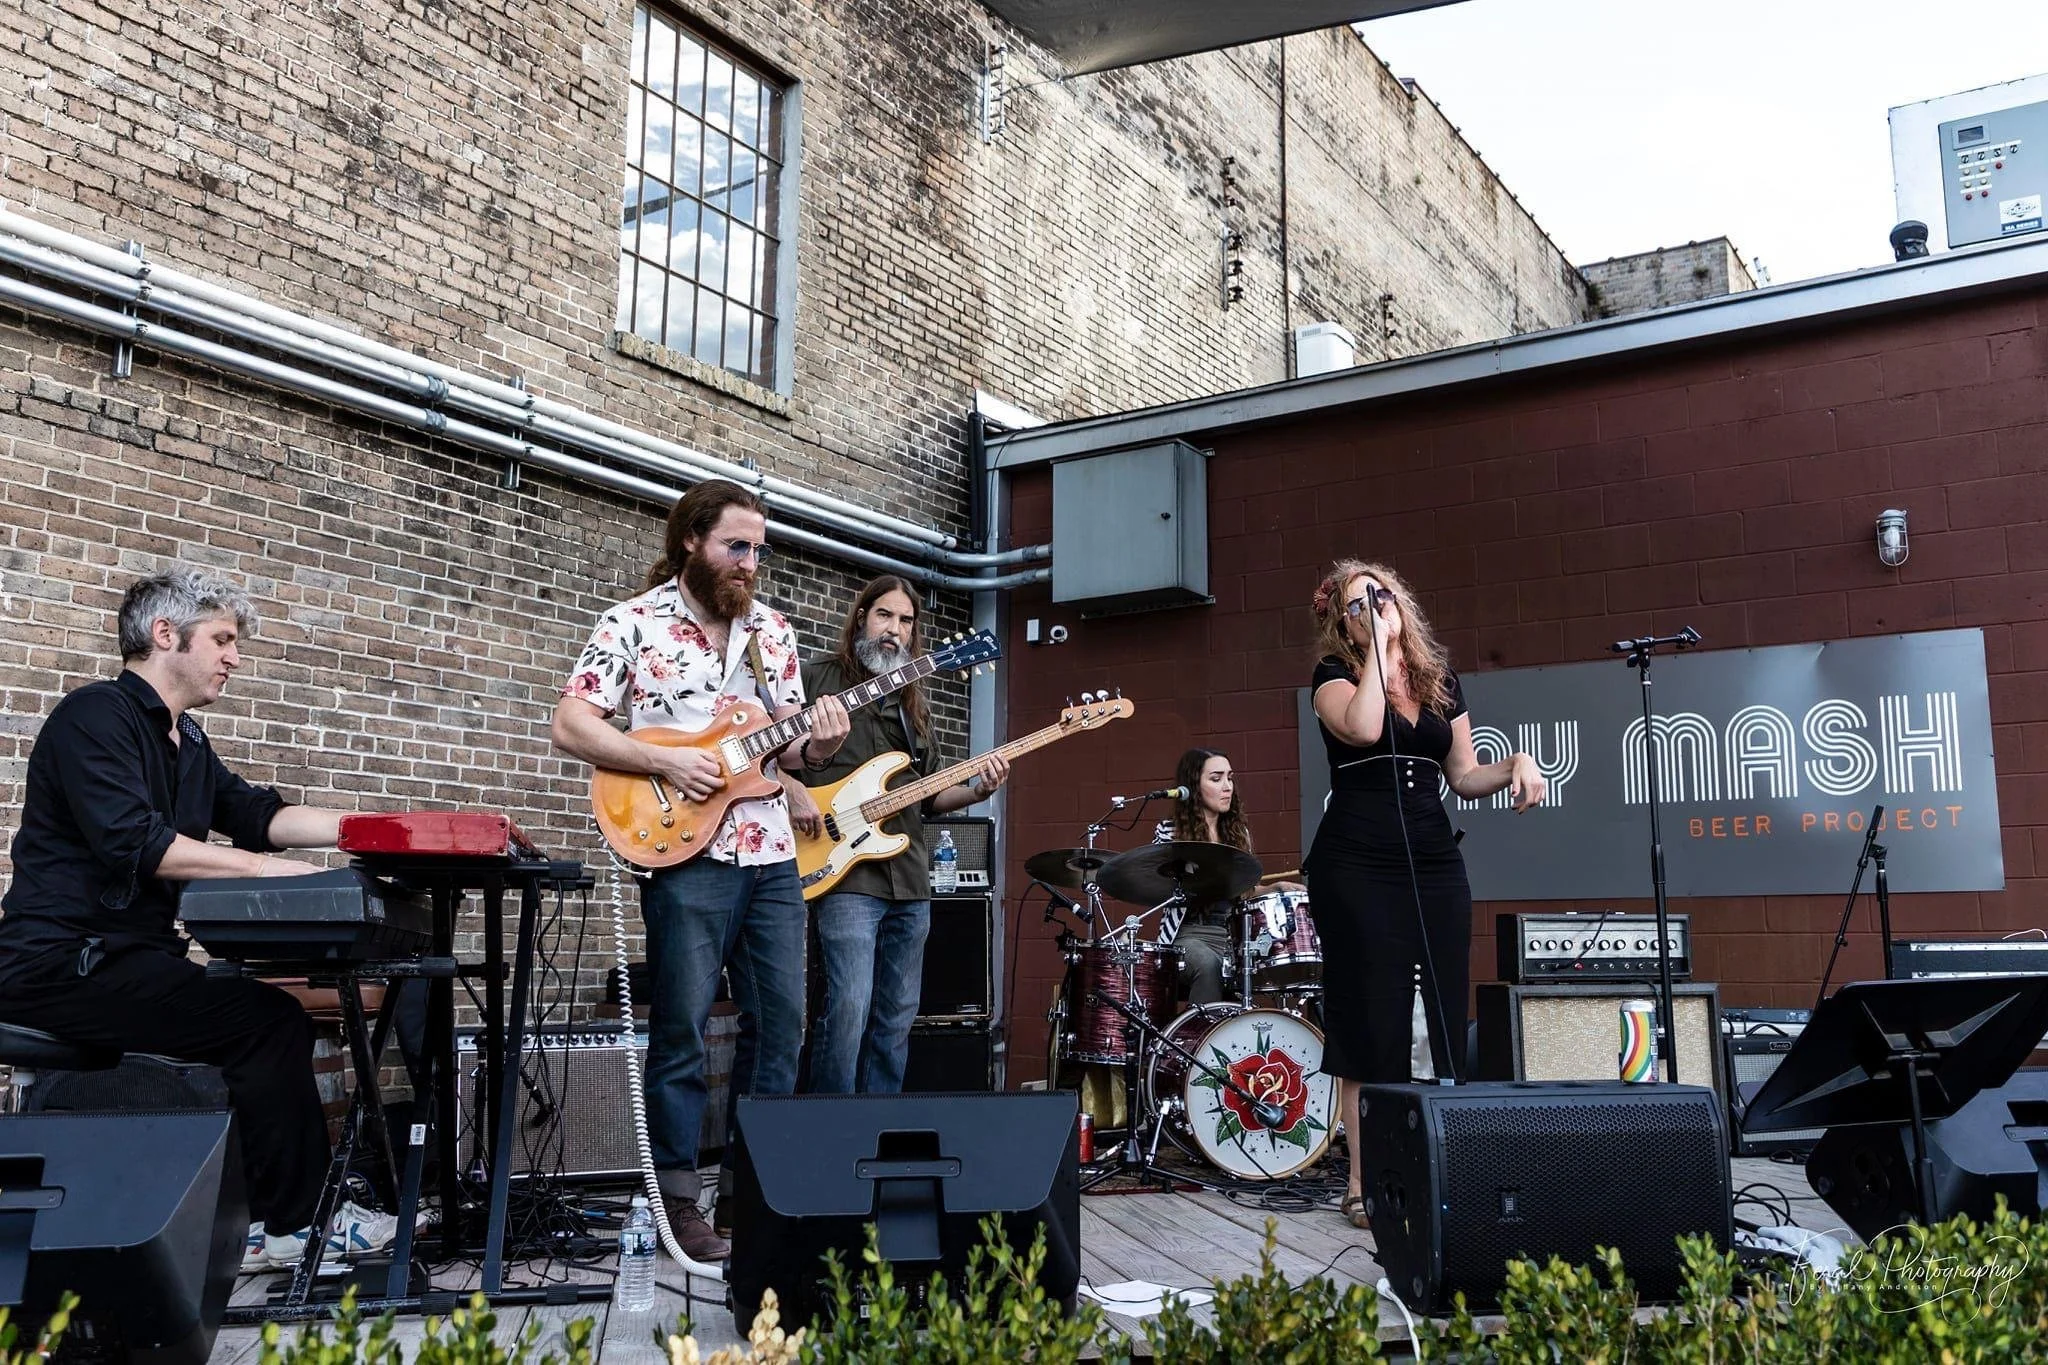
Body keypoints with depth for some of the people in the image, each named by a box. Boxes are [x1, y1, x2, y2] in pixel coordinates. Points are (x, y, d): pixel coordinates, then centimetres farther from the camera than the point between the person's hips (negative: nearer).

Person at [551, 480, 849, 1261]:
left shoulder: (773, 631, 12)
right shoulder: (634, 623, -2)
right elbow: (570, 726, -7)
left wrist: (817, 747, -7)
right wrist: (664, 762, -16)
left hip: (771, 854, 5)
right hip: (685, 852, -5)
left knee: (781, 1021, 8)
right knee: (682, 1029, -1)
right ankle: (678, 1201, 10)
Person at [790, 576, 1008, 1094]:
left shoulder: (913, 701, 21)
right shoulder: (818, 678, 2)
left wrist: (976, 789, 4)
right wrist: (791, 791, -18)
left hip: (910, 879, 7)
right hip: (846, 875, -7)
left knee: (896, 1020, 9)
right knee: (848, 1009, -15)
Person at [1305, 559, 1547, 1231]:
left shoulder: (1441, 682, 13)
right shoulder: (1335, 675, 0)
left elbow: (1464, 777, 16)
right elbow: (1364, 727, -23)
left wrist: (1514, 763, -3)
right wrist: (1376, 647, -13)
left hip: (1434, 864, 5)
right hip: (1356, 868, -4)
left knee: (1449, 1016, 4)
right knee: (1372, 1023, -2)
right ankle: (1365, 1184, 5)